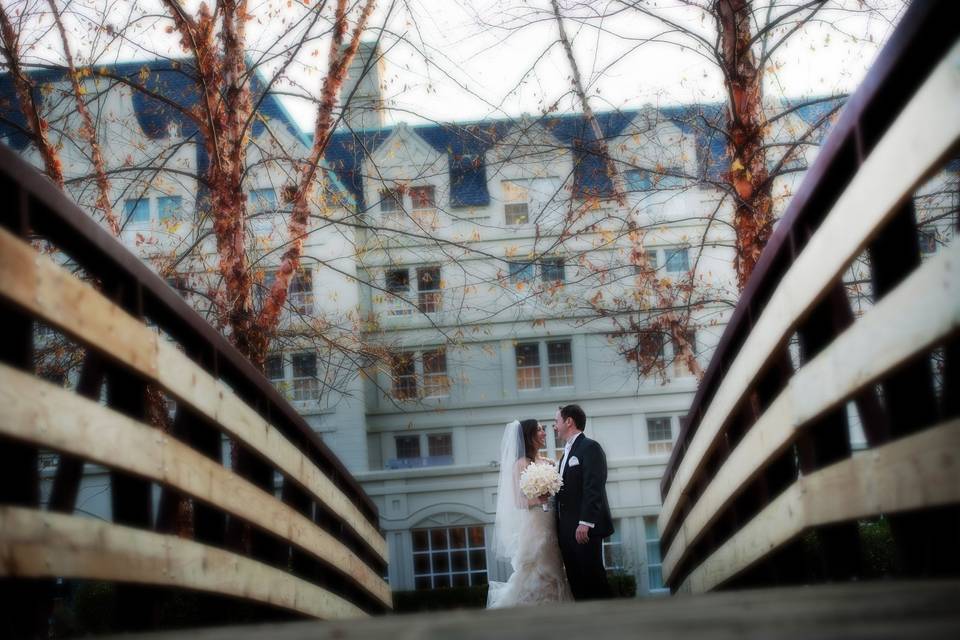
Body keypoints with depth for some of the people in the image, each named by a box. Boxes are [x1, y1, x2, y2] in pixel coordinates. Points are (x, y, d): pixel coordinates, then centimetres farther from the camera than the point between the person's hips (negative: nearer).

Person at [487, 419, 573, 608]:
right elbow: (518, 501, -11)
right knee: (532, 577, -5)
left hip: (549, 527, 6)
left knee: (550, 576, 6)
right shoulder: (521, 464, -6)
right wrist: (539, 500, -25)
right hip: (532, 527, -6)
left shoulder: (547, 463, 12)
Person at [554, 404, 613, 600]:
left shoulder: (590, 447, -6)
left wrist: (585, 523, -23)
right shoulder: (567, 452, 23)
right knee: (577, 583, 5)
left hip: (584, 530, -9)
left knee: (593, 580, -8)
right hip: (567, 530, 9)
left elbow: (594, 488, -16)